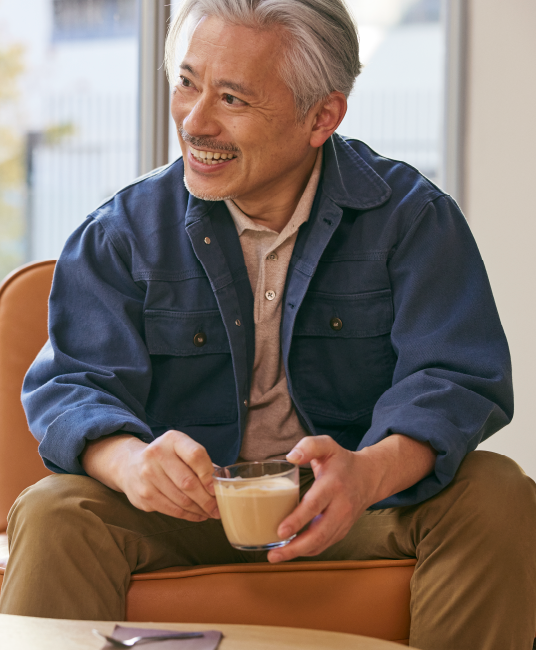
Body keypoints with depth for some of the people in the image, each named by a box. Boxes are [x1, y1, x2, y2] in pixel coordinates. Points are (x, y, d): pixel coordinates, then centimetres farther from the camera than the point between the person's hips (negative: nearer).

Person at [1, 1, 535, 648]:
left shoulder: (411, 215, -4)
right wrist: (128, 460, -35)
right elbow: (73, 384, -9)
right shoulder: (124, 230, 0)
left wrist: (371, 472, -37)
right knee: (52, 514, -29)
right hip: (186, 505, 0)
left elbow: (454, 378, -13)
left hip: (346, 501, 0)